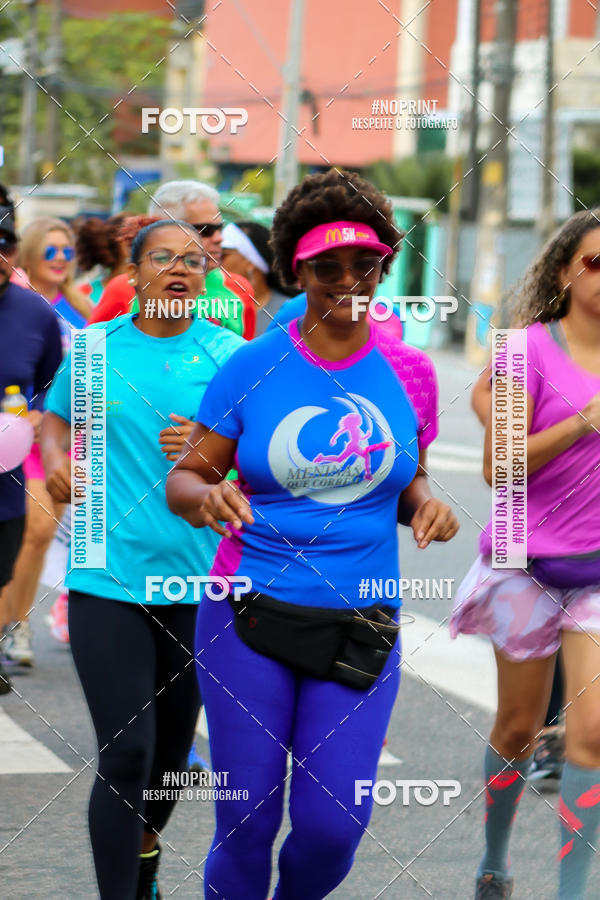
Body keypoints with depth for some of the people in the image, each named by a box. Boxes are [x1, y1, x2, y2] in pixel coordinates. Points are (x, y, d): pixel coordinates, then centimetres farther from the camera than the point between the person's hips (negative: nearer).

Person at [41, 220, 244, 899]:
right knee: (125, 754, -10)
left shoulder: (229, 353, 1)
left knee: (173, 743, 17)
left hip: (198, 581, 1)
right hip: (109, 580, -1)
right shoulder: (95, 348, 4)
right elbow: (55, 415, 21)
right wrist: (55, 455, -1)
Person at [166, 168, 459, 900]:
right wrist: (208, 496, -21)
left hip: (360, 626, 2)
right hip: (250, 617, -1)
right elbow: (183, 480, 3)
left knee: (331, 826, -4)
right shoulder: (252, 368, -2)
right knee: (247, 825, -2)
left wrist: (425, 505, -6)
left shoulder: (408, 372, 4)